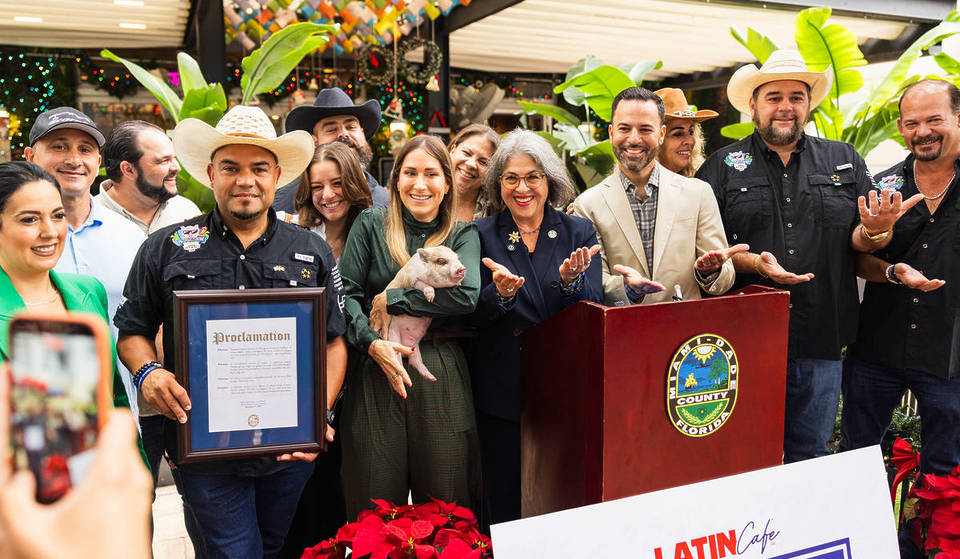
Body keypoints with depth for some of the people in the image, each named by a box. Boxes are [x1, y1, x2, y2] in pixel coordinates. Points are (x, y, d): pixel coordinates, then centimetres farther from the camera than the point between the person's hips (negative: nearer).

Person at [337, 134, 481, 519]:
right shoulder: (370, 225, 10)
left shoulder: (463, 235, 10)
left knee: (445, 514, 7)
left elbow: (466, 294, -9)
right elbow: (345, 293, 1)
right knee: (374, 506, 7)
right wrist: (372, 342, -14)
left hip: (441, 377, 0)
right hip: (375, 373, 0)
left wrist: (390, 300, -8)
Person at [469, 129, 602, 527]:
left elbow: (594, 308, -3)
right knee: (504, 503, 6)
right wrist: (500, 293, -24)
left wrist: (570, 280, -23)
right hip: (503, 390, -1)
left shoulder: (579, 232, 6)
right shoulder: (481, 234, 3)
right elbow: (473, 315, -3)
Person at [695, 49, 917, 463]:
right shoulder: (723, 166, 4)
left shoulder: (846, 162, 12)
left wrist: (873, 230, -13)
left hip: (821, 339, 3)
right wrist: (753, 262, -17)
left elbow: (860, 242, 9)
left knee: (810, 455, 15)